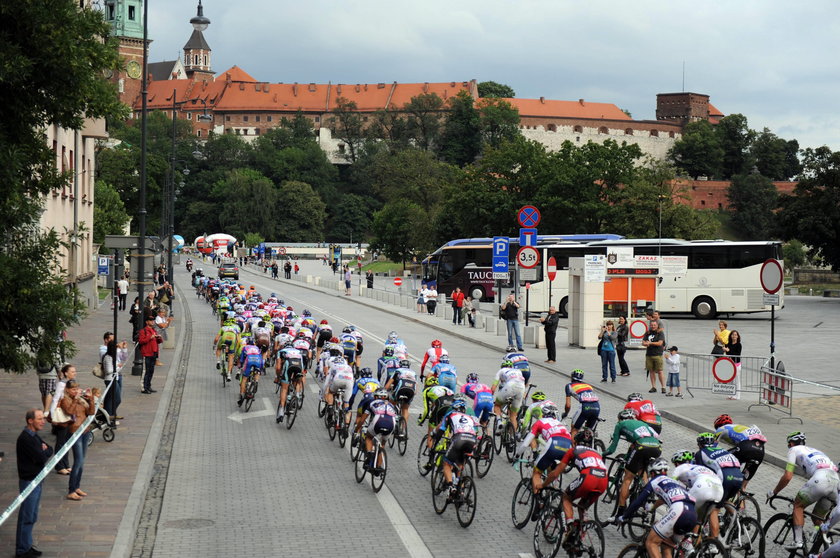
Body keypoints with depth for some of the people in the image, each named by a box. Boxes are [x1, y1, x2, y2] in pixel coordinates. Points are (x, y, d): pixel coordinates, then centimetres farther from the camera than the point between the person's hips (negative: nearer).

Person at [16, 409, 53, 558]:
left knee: (32, 516, 17)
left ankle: (27, 545, 27)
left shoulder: (34, 436, 11)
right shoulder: (25, 439, -21)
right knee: (27, 517, -2)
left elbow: (49, 450, 11)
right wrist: (45, 451, -5)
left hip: (36, 479, 10)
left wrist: (44, 450, -10)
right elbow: (41, 458, -25)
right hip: (29, 481, -10)